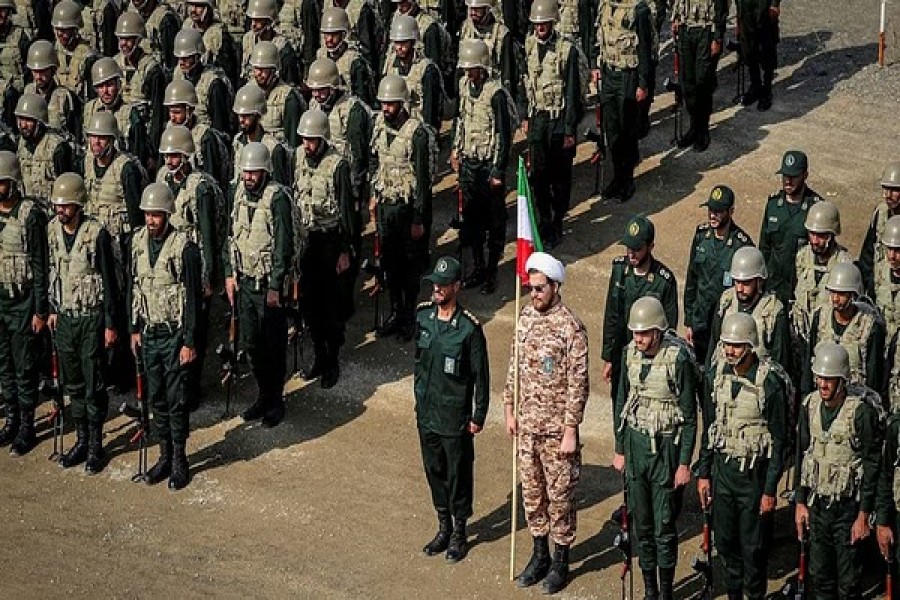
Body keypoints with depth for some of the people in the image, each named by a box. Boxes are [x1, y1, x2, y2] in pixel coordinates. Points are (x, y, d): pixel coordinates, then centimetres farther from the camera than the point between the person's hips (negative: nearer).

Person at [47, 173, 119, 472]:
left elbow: (109, 282, -12)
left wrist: (111, 324, -11)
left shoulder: (96, 233, -17)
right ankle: (81, 439, 26)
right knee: (73, 383, 14)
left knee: (94, 386, 1)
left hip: (91, 318, -6)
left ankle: (96, 445, 12)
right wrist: (53, 310, 17)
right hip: (65, 318, 6)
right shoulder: (53, 229, 1)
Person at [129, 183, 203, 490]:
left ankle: (180, 460, 12)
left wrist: (189, 342, -14)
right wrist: (135, 329, 11)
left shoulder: (184, 248, -16)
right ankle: (164, 456, 23)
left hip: (175, 335, -5)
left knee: (176, 400, 1)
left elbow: (193, 299, -13)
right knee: (156, 398, 12)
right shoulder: (138, 242, 2)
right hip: (149, 334, 5)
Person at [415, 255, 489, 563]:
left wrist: (478, 416, -9)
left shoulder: (469, 328, -18)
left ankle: (459, 534, 23)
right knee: (434, 471, 17)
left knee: (458, 475, 8)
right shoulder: (422, 316, -2)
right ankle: (444, 528, 33)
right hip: (427, 413, 5)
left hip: (455, 418, -5)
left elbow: (481, 375, -11)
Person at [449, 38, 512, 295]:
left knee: (494, 220, 4)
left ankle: (492, 272, 13)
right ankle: (478, 267, 25)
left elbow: (504, 136, -16)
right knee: (470, 216, 13)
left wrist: (498, 171, -17)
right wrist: (456, 149, 14)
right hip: (468, 162, 7)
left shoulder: (496, 94, -18)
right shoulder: (465, 86, 4)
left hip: (489, 165, -7)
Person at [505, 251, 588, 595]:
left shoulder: (570, 328, -18)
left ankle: (561, 562, 19)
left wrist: (570, 431, -16)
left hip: (556, 428, -6)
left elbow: (578, 384, -16)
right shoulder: (526, 317, 2)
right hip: (527, 425, 6)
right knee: (531, 492, 16)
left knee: (560, 496, 6)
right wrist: (510, 409, 12)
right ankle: (540, 555, 31)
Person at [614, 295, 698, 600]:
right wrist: (619, 449, 12)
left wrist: (684, 463, -11)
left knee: (664, 526, 0)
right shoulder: (630, 353, 0)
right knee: (642, 523, 10)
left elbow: (689, 416, -11)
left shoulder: (679, 358, -16)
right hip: (635, 442, 5)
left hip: (666, 446, -5)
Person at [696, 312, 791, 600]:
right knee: (725, 541, 12)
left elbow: (780, 440, -12)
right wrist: (703, 473, 9)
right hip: (723, 468, 5)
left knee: (753, 546, 3)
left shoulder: (771, 381, -17)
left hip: (755, 473, -5)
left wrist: (770, 490, -12)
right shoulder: (716, 374, -1)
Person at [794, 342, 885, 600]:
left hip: (848, 506, -5)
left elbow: (872, 466, -13)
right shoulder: (810, 405, 1)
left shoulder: (862, 411, -17)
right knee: (819, 574, 14)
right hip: (817, 502, 5)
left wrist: (863, 516, -13)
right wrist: (800, 502, 9)